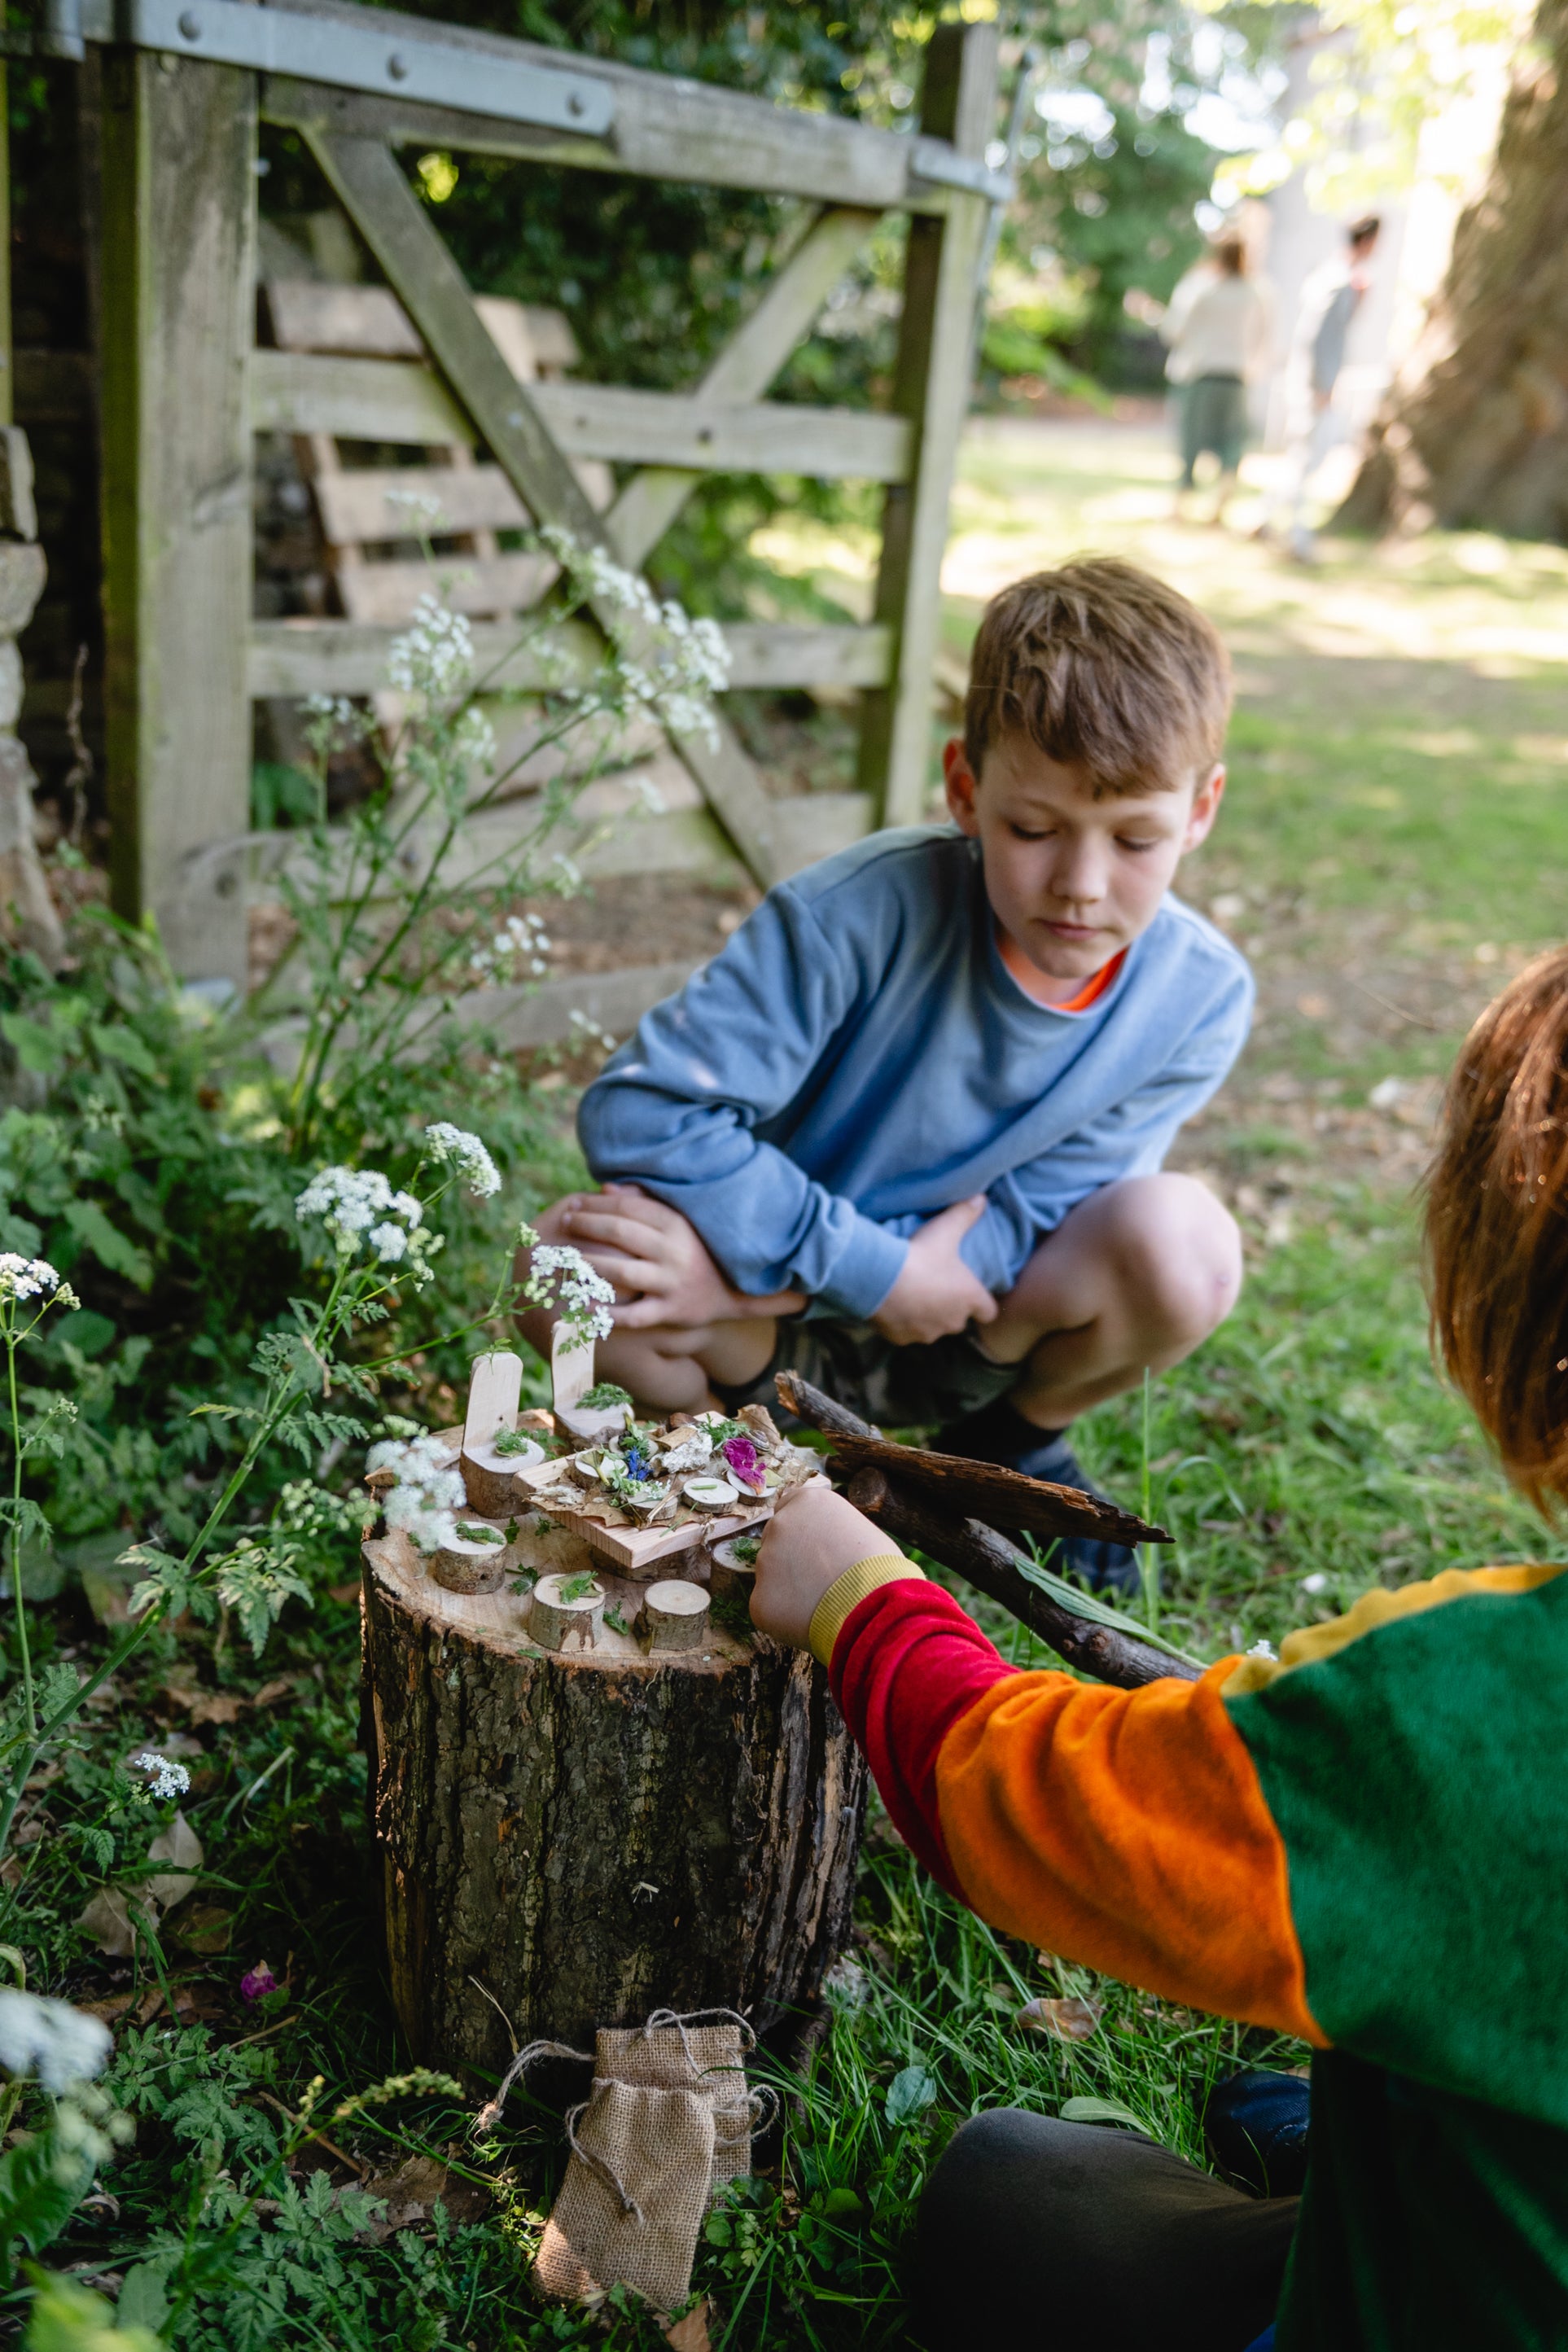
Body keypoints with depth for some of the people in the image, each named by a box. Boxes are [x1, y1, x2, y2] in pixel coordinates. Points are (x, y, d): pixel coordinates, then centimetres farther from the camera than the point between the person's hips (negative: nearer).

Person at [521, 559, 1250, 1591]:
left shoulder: (1199, 998, -15)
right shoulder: (870, 909, -25)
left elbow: (1025, 1223, -17)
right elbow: (641, 1111, -26)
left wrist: (755, 1271, -28)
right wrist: (875, 1272, -27)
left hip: (965, 1332, 2)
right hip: (784, 1321, -1)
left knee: (1181, 1243, -27)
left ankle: (1015, 1444, 7)